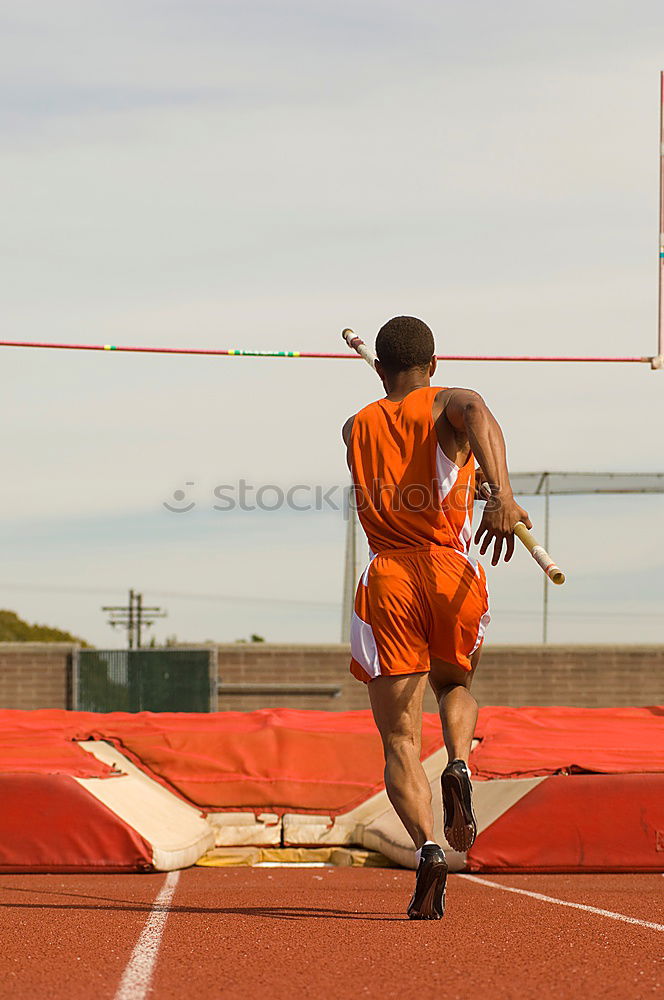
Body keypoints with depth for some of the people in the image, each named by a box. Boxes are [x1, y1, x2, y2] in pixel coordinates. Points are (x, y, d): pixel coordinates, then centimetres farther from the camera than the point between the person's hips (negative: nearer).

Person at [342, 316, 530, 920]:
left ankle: (428, 846, -24)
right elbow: (478, 415, -20)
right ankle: (459, 766, -2)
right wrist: (502, 495, -33)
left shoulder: (356, 429, 15)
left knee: (400, 739, 1)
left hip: (386, 581, 1)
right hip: (453, 574, -1)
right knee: (454, 683, 29)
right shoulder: (447, 405, 4)